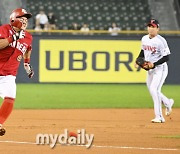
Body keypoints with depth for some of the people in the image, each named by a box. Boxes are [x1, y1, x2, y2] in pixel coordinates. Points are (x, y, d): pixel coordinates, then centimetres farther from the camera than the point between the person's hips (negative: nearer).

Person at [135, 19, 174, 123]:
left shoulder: (161, 41, -17)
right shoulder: (144, 39, 5)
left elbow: (166, 57, -17)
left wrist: (154, 64, -25)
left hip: (160, 68, -8)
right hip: (150, 70, 8)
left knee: (154, 89, -19)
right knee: (153, 91, 12)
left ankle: (159, 116, -14)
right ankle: (168, 103, 41)